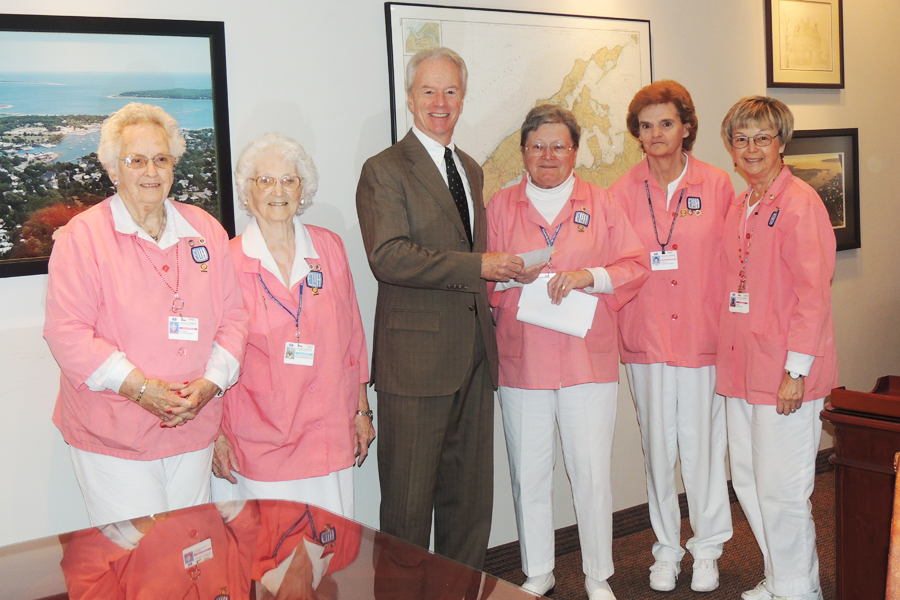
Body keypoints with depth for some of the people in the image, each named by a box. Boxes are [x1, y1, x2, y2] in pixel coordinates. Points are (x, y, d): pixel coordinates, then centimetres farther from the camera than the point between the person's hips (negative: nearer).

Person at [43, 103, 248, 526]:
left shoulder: (205, 230, 8)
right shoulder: (83, 234, -6)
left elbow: (232, 316, 8)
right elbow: (66, 332, -11)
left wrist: (210, 383, -8)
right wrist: (137, 387, -19)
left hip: (193, 430, 4)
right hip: (112, 436, -4)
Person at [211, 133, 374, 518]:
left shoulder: (330, 248, 6)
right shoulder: (229, 262, -3)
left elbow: (352, 336, 11)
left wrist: (361, 411, 11)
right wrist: (216, 434, -3)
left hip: (330, 436, 3)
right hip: (260, 443, -2)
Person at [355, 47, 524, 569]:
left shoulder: (471, 169, 19)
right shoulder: (384, 171, -6)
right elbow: (388, 256, -18)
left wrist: (489, 298, 14)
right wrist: (478, 266, -20)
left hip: (475, 353, 7)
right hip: (417, 356, -7)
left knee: (472, 494, 14)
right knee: (409, 499, 1)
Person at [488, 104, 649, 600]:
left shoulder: (599, 203, 8)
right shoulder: (501, 206, 10)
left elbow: (635, 266, 3)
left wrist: (588, 276, -14)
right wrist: (513, 275, -12)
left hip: (587, 357, -1)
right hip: (521, 358, 1)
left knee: (592, 473, 1)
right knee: (528, 474, 7)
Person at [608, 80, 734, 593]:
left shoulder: (717, 185, 1)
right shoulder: (625, 191, 3)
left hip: (704, 337, -1)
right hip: (647, 339, 1)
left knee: (703, 445, 4)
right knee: (658, 448, 9)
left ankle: (707, 549, 25)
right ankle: (666, 549, 27)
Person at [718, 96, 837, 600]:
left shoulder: (801, 202, -10)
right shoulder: (738, 208, 14)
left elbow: (814, 290, -15)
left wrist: (796, 369, -18)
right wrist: (729, 357, 12)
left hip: (785, 370, -8)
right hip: (742, 369, 8)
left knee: (780, 489, 0)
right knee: (748, 482, 15)